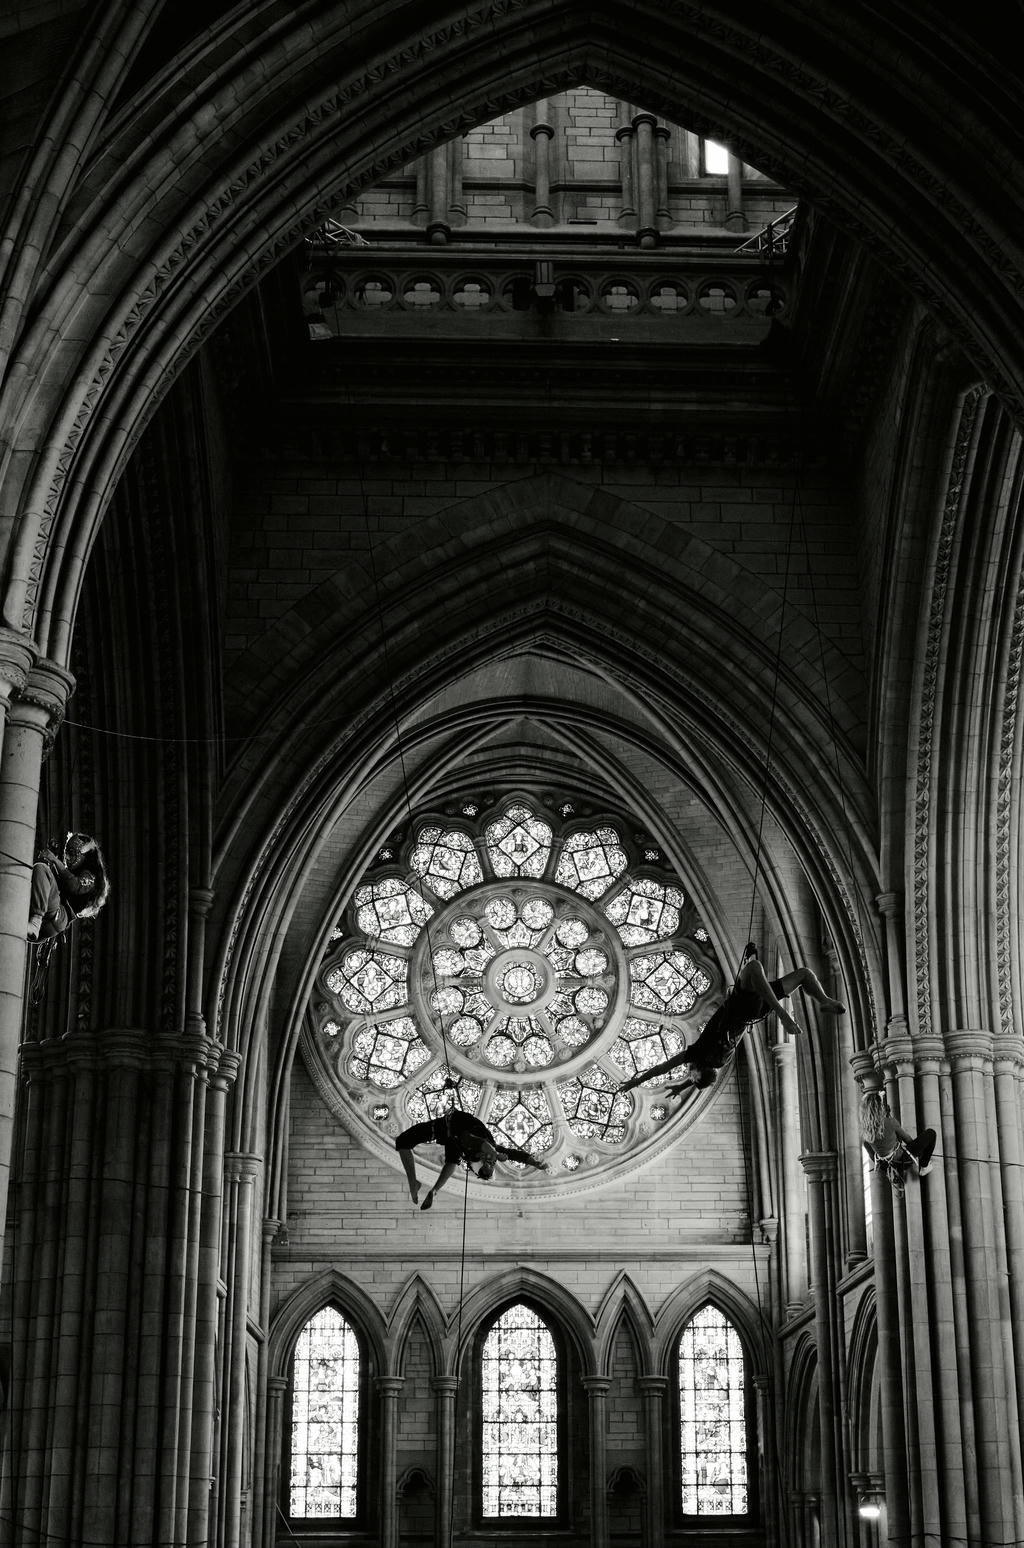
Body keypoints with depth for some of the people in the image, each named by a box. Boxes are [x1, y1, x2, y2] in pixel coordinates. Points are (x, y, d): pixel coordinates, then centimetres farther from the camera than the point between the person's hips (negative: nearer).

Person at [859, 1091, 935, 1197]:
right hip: (903, 1159, -5)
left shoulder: (864, 1133, -14)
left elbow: (873, 1156, 1)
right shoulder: (889, 1122, -28)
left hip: (889, 1164, 5)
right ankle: (923, 1168, 23)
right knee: (930, 1133, 11)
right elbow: (908, 1140, -10)